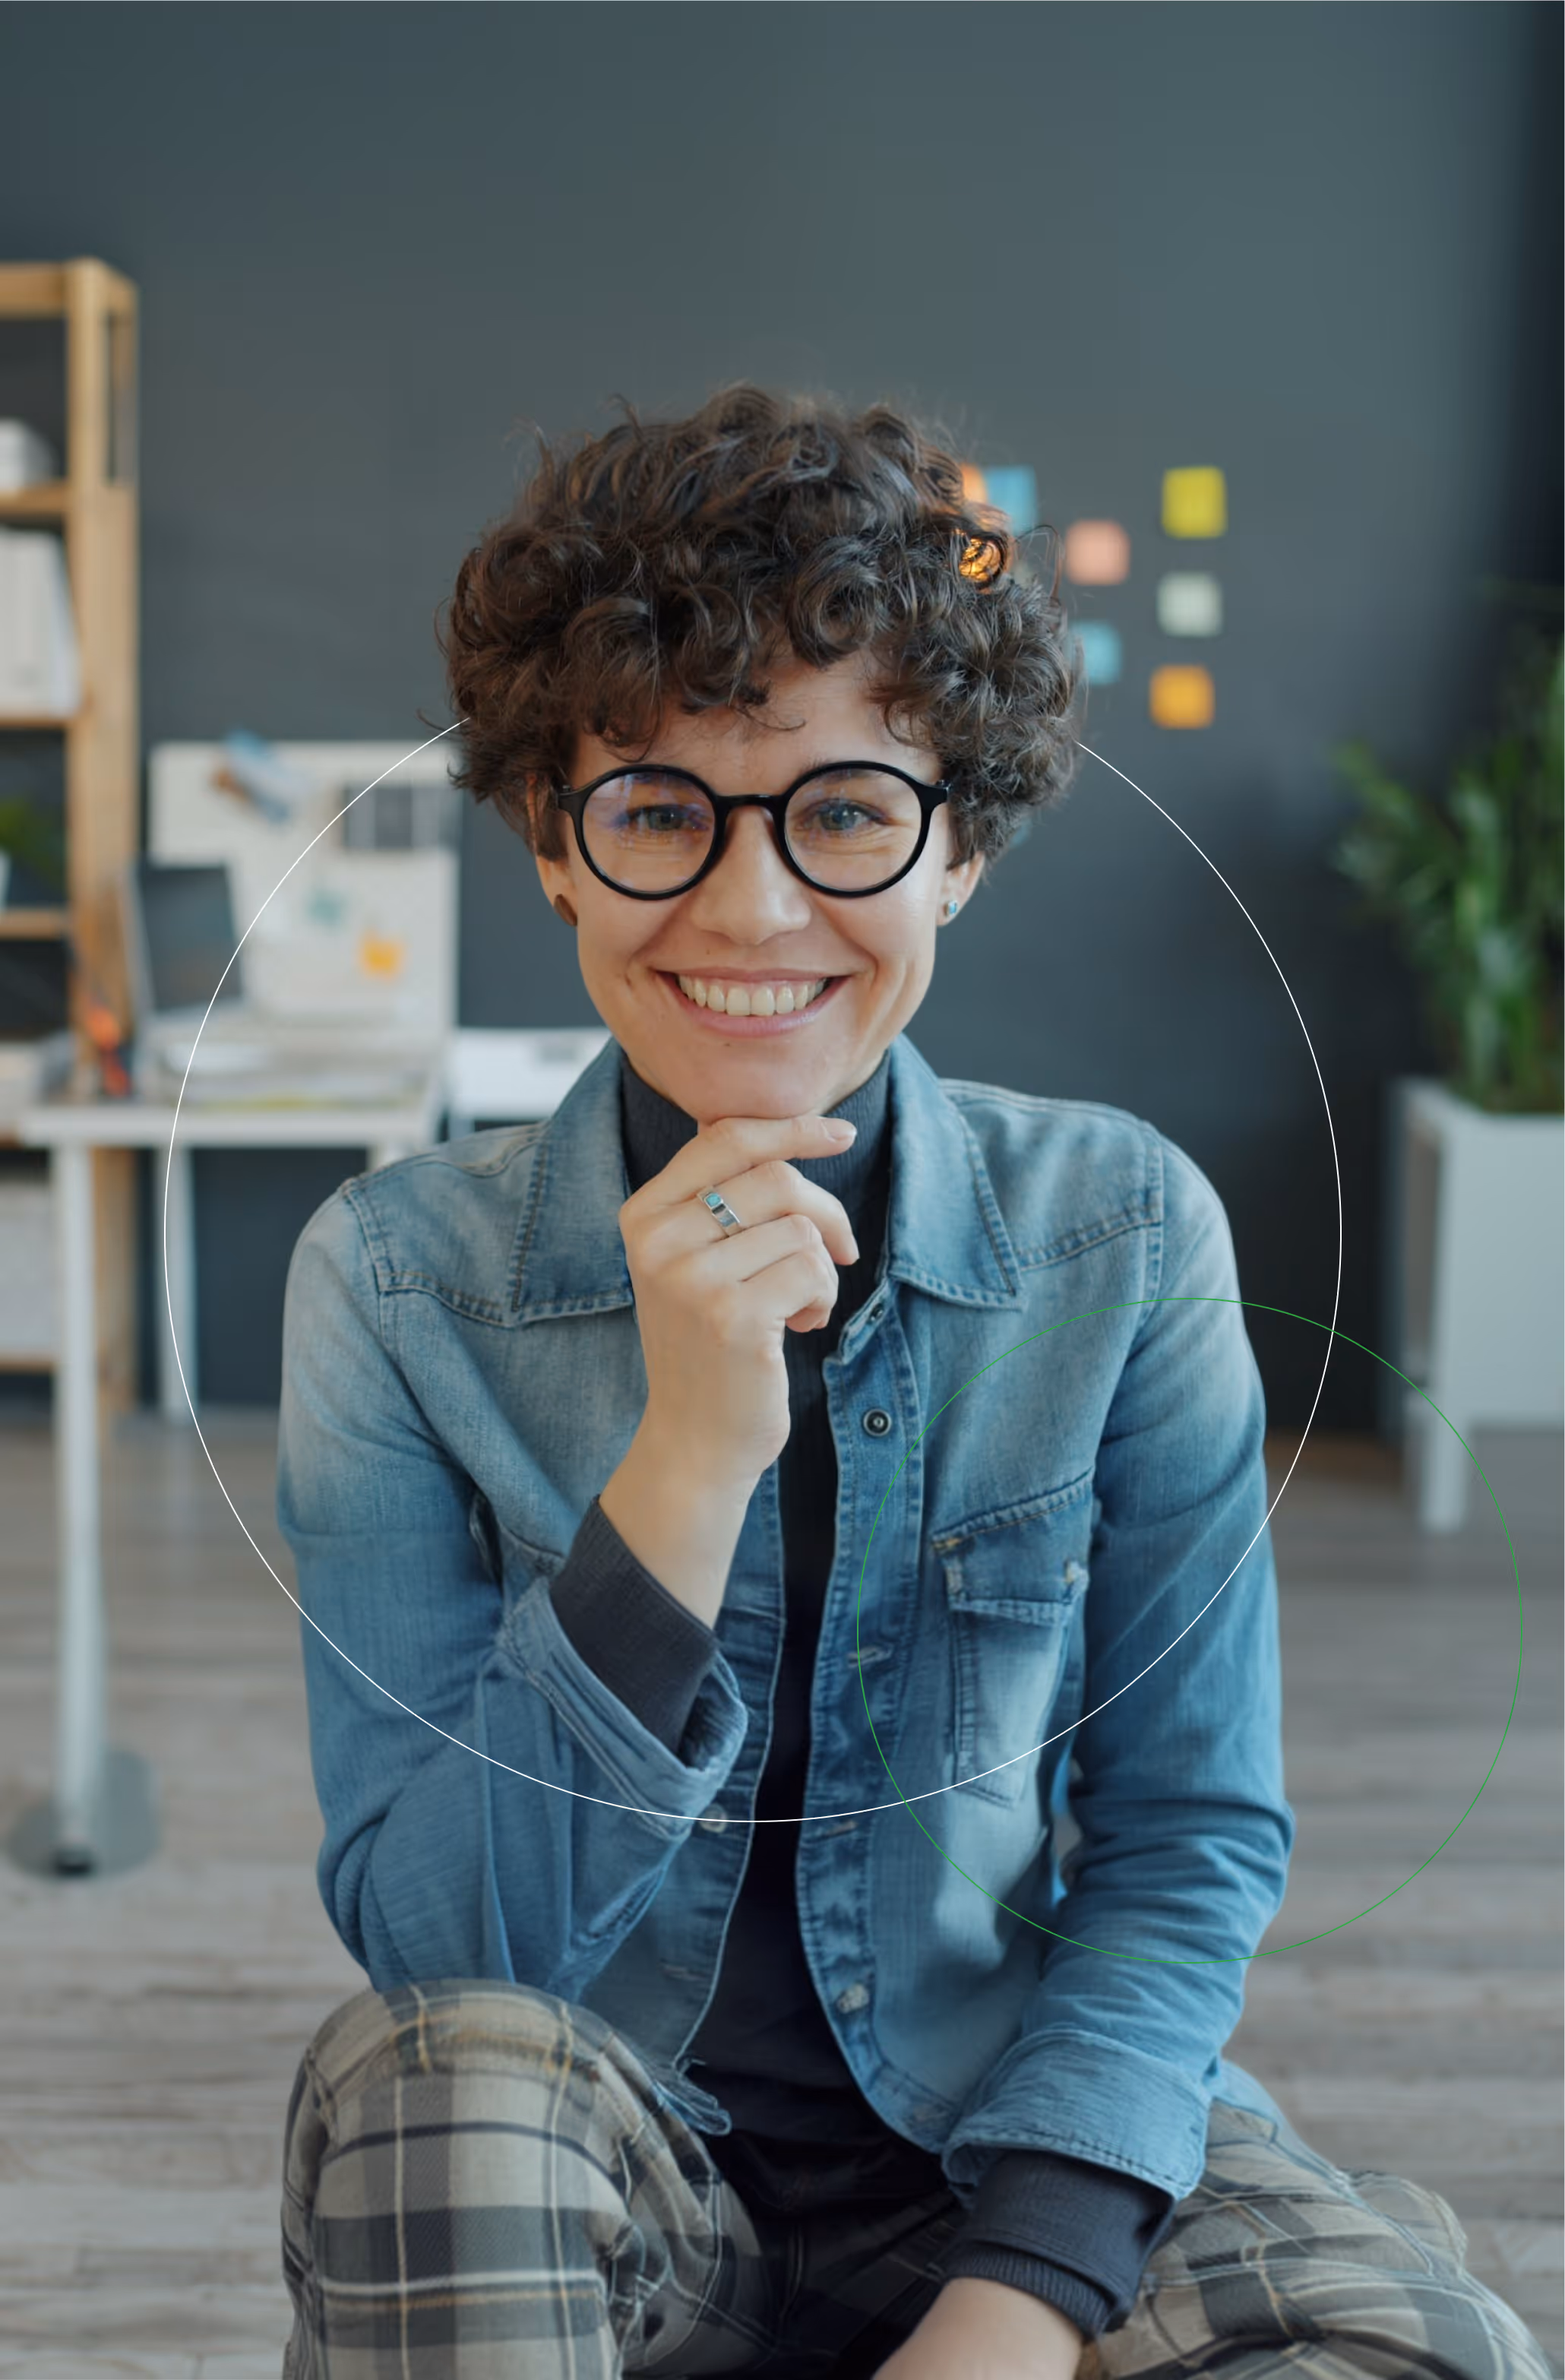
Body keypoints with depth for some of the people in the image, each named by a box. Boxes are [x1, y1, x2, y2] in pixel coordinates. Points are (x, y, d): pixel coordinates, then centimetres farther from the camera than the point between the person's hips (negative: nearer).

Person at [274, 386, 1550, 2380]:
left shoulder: (1127, 1238, -8)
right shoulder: (399, 1278, -11)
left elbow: (1191, 1838, -4)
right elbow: (436, 1943, -16)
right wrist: (691, 1463, -28)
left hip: (1015, 2138, 2)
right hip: (594, 2179, -1)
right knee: (426, 2070, -32)